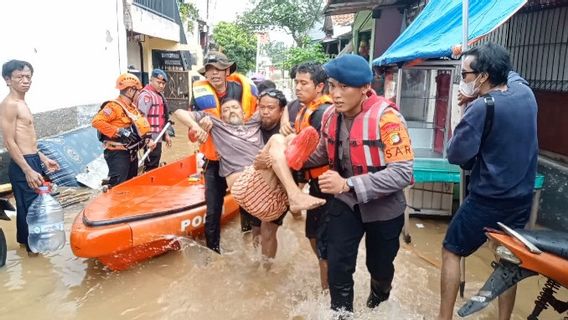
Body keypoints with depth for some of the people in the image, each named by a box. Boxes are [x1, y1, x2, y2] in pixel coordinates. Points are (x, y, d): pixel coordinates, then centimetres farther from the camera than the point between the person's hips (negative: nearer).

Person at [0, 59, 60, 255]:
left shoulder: (22, 104, 14)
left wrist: (42, 159, 19)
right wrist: (28, 171, -23)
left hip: (31, 161, 10)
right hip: (22, 165, -10)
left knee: (26, 204, 19)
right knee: (32, 205, -2)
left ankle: (25, 239, 33)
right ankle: (33, 246, 10)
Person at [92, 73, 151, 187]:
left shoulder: (133, 107, 15)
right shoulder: (114, 106, -15)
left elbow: (139, 127, 23)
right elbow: (96, 121, -25)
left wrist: (147, 139, 7)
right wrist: (119, 131, -26)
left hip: (132, 152, 10)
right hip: (118, 153, -10)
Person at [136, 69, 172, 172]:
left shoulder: (160, 95, 15)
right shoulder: (146, 95, -15)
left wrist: (165, 134, 23)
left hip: (157, 137, 10)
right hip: (151, 139, -10)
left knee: (154, 166, 17)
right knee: (151, 168, -5)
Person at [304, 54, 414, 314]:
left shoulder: (386, 117, -27)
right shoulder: (330, 115, -8)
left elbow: (403, 173, -32)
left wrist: (348, 184, -38)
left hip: (383, 207, -3)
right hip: (345, 203, 3)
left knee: (379, 265, 20)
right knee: (337, 266, 1)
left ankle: (380, 293, 56)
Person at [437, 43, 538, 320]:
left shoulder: (482, 108, -23)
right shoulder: (524, 91, -1)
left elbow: (455, 155, -20)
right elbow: (509, 73, 22)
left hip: (487, 200, -7)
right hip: (521, 198, 7)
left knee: (451, 252, 9)